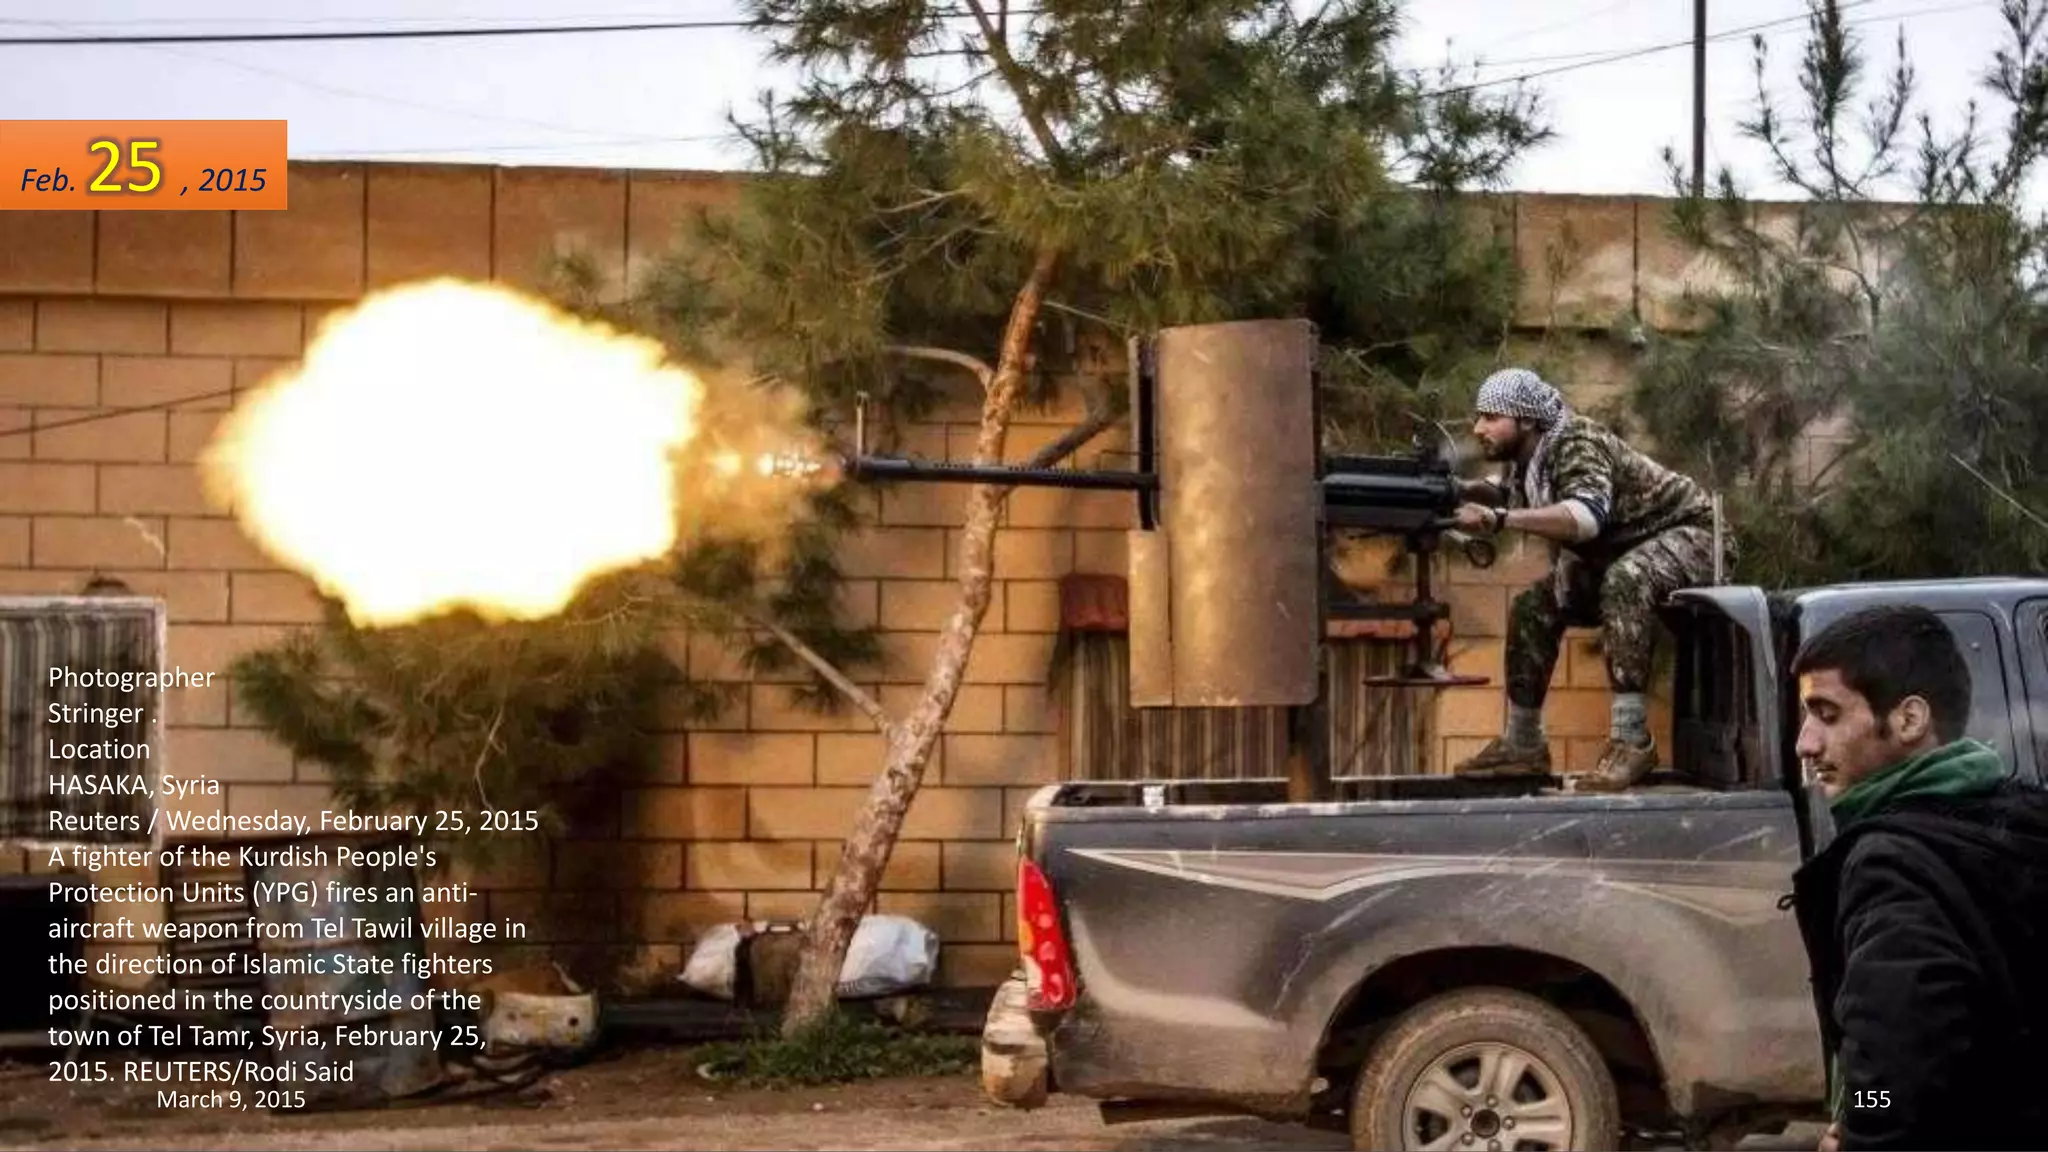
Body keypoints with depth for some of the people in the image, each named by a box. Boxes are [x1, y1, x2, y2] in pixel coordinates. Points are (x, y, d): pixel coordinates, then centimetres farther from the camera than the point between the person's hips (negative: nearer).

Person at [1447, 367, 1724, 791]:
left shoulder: (1577, 442, -27)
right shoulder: (1526, 462, -2)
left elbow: (1587, 517, -44)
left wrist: (1499, 518, -53)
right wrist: (1467, 492, -9)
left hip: (1688, 533, -9)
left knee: (1624, 582, -37)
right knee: (1535, 606, 1)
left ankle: (1631, 741, -37)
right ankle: (1523, 745, 10)